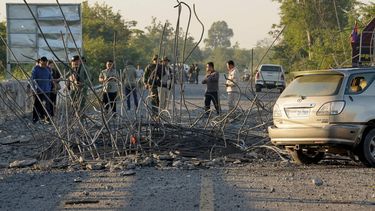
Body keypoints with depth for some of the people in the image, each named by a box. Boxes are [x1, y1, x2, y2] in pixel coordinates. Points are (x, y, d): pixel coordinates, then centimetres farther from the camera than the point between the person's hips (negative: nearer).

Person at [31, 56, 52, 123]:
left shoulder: (48, 69, 7)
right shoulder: (35, 69, -5)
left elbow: (50, 79, 16)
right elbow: (32, 79, -7)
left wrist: (49, 87, 8)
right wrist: (35, 89, -13)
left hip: (46, 91, 2)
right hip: (38, 91, -2)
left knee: (47, 105, -6)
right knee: (37, 105, 5)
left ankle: (47, 118, -6)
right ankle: (35, 119, 14)